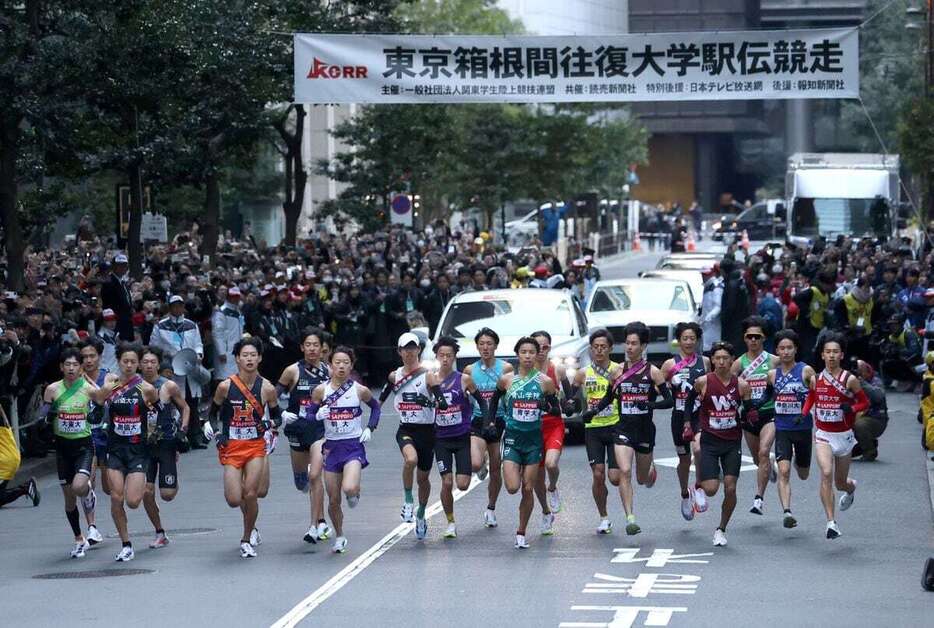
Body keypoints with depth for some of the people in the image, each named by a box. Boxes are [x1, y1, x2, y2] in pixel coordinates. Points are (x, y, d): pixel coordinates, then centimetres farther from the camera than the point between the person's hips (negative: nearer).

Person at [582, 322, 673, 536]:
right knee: (625, 472, -18)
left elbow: (670, 401, -5)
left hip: (645, 430, -1)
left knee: (642, 479, 12)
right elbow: (608, 398, 16)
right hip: (624, 429, 1)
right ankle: (630, 519, -17)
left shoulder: (652, 372, -4)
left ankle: (651, 469, 50)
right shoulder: (618, 371, 4)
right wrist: (592, 411, -1)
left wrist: (650, 405, -23)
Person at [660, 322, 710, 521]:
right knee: (684, 459, 12)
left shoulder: (705, 362, 5)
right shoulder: (671, 364, 0)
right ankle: (685, 495, 35)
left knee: (699, 448, -27)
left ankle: (698, 487, -9)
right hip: (680, 415, 0)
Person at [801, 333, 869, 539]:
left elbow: (864, 402, 2)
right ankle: (831, 522, -21)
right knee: (826, 474, -22)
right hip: (823, 435, 1)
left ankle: (851, 488, 53)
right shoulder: (816, 379, -1)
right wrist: (803, 414, -1)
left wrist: (851, 409, -19)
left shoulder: (849, 380, -8)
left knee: (840, 483, 12)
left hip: (844, 435, -1)